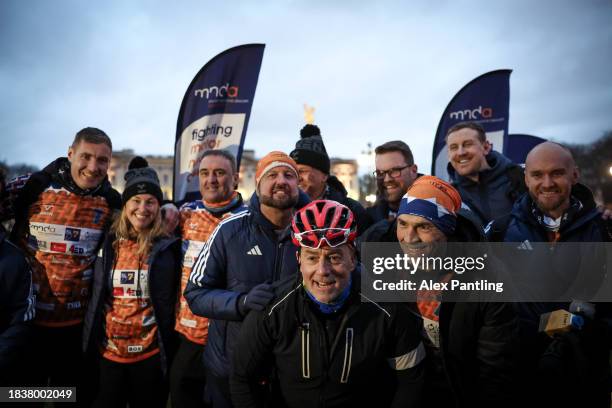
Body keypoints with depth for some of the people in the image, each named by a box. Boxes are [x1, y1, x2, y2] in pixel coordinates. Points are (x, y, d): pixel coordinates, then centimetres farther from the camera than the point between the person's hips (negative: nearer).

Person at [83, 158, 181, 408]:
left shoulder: (166, 249, -7)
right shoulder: (108, 245, 3)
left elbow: (168, 305, -3)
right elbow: (96, 298, 10)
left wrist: (168, 352, -3)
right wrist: (91, 343, 10)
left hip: (150, 355, -3)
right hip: (107, 351, 3)